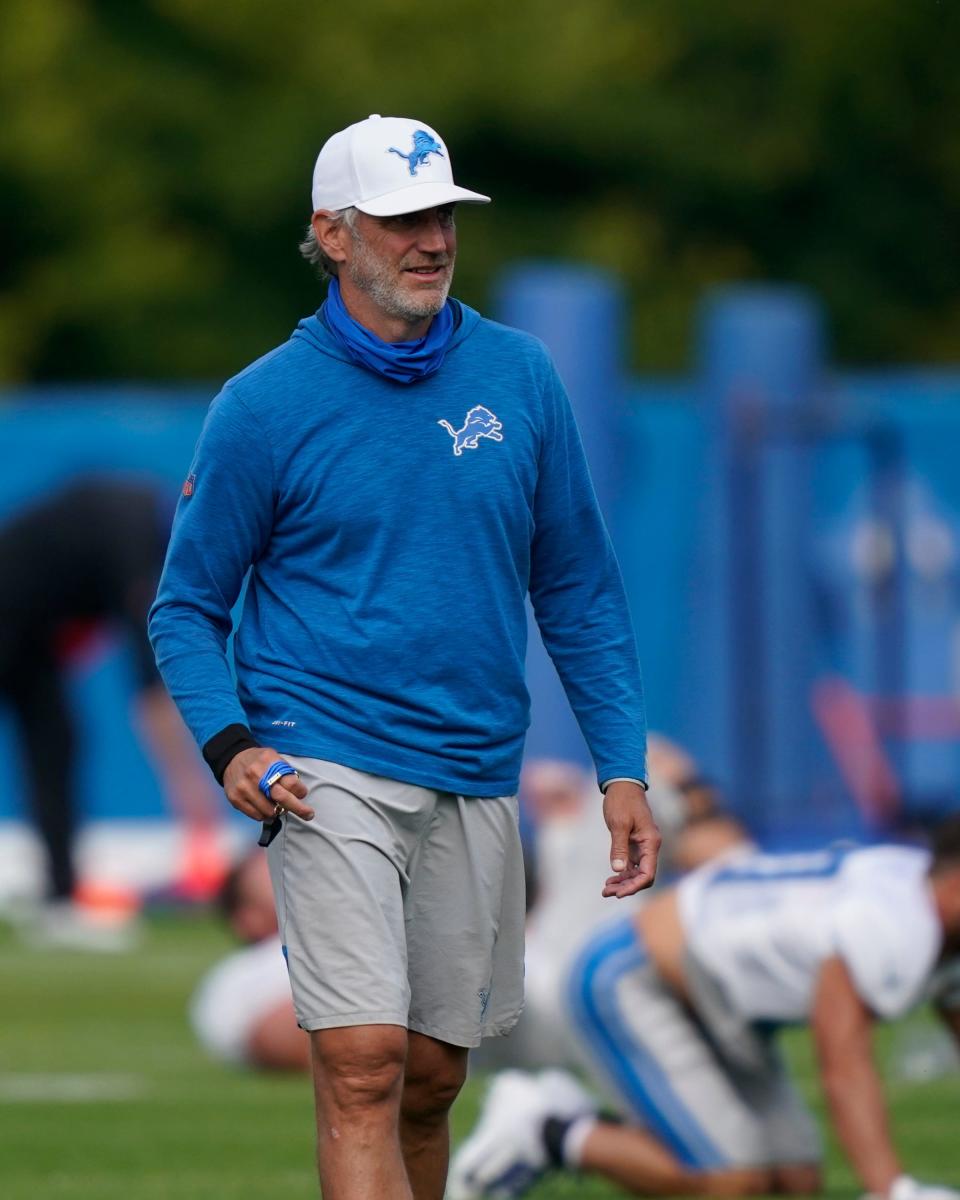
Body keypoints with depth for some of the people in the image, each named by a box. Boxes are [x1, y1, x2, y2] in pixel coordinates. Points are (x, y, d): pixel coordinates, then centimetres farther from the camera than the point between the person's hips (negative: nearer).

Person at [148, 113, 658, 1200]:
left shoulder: (519, 378, 6)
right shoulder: (264, 405, -4)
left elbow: (577, 589, 13)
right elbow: (187, 606, 3)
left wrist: (622, 768, 6)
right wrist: (230, 745, -14)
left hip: (476, 780, 4)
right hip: (329, 771, -4)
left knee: (429, 1078, 10)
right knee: (363, 1067, -16)